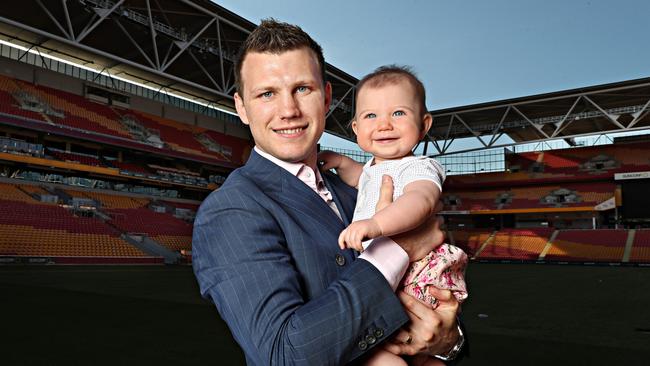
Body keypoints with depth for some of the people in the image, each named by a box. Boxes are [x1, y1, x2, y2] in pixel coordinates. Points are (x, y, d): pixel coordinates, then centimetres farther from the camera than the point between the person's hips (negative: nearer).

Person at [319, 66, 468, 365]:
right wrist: (341, 163, 18)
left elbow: (420, 200, -41)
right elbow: (362, 178, 37)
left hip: (414, 279, -10)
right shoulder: (374, 168, 12)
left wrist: (375, 224, -58)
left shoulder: (417, 168, -17)